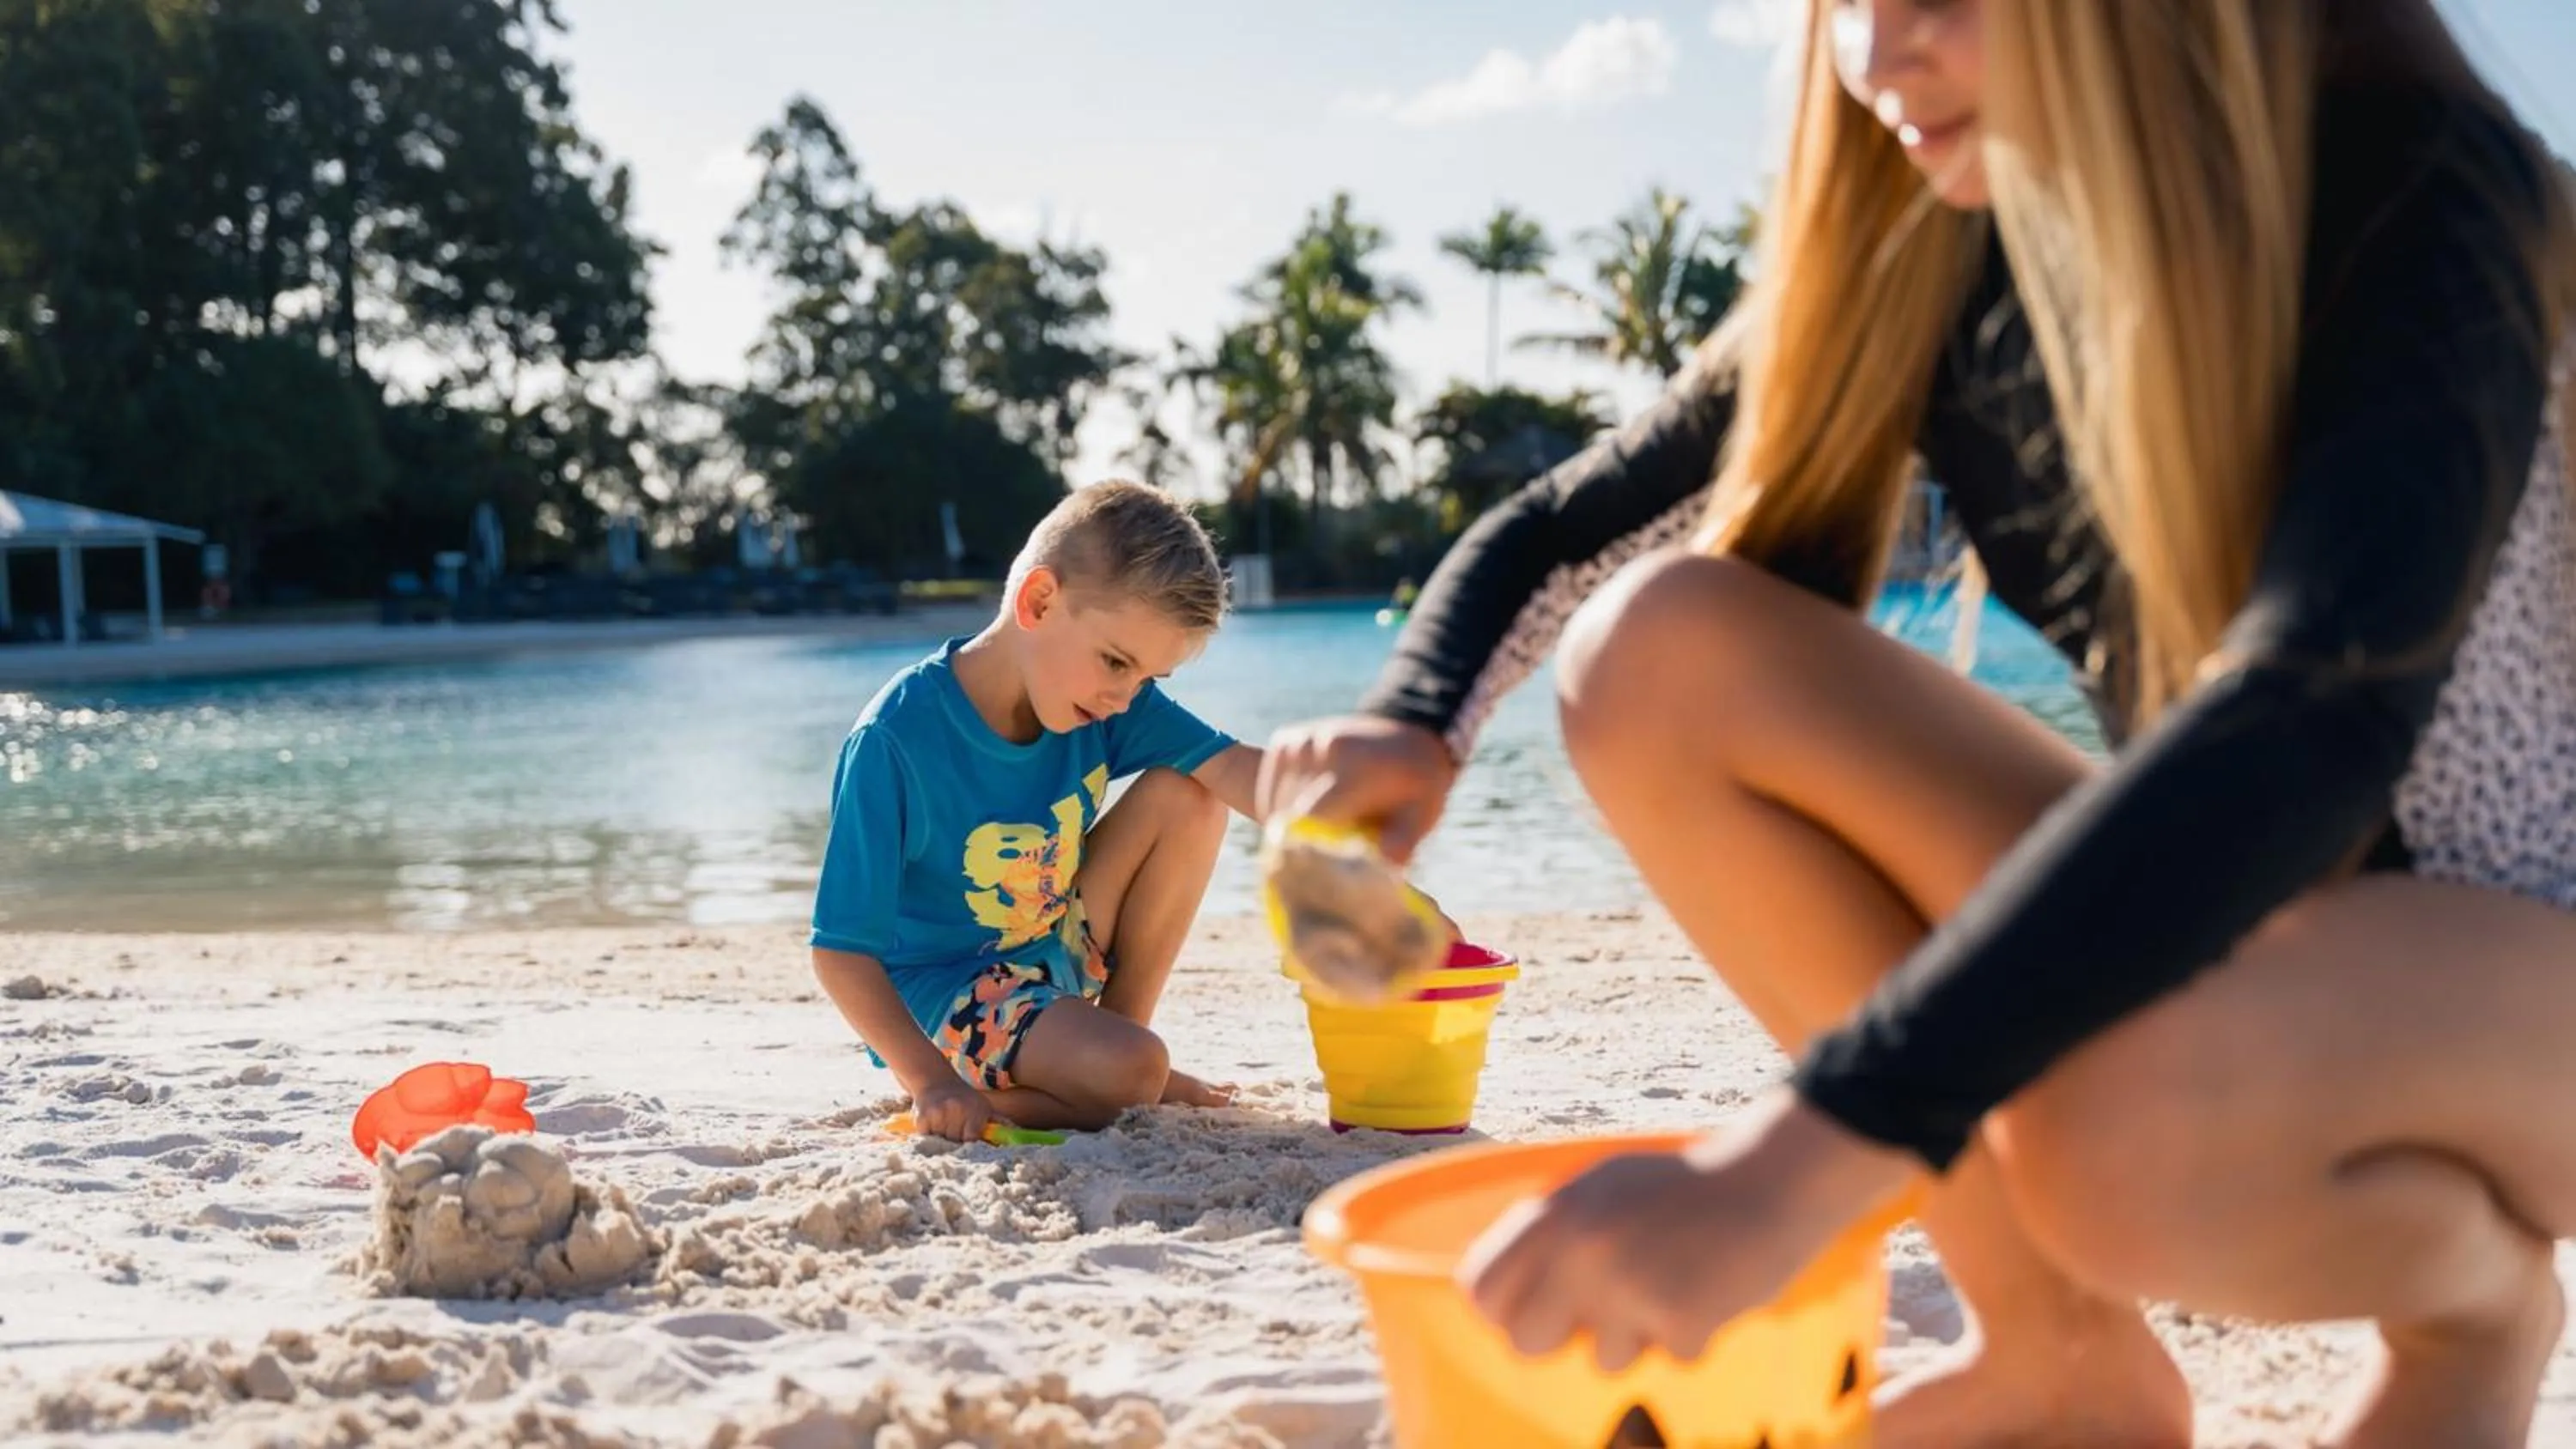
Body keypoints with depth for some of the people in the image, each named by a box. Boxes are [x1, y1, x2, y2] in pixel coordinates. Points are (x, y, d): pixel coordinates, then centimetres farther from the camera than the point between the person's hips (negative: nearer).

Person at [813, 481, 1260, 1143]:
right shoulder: (894, 740, -27)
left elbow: (1233, 767, -19)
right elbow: (841, 950, -24)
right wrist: (931, 1081, -31)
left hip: (1056, 948, 7)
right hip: (940, 989, -7)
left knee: (1184, 798, -10)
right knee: (1129, 1073, -30)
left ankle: (1122, 1021, 2)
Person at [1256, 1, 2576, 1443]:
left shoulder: (2422, 200, -23)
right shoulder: (1924, 260, -5)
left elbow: (2314, 717, -40)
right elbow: (1554, 533, 2)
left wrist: (1803, 1148, -49)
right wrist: (1416, 724, -21)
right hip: (2223, 909, 6)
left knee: (2121, 1118, -40)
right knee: (1657, 648, -14)